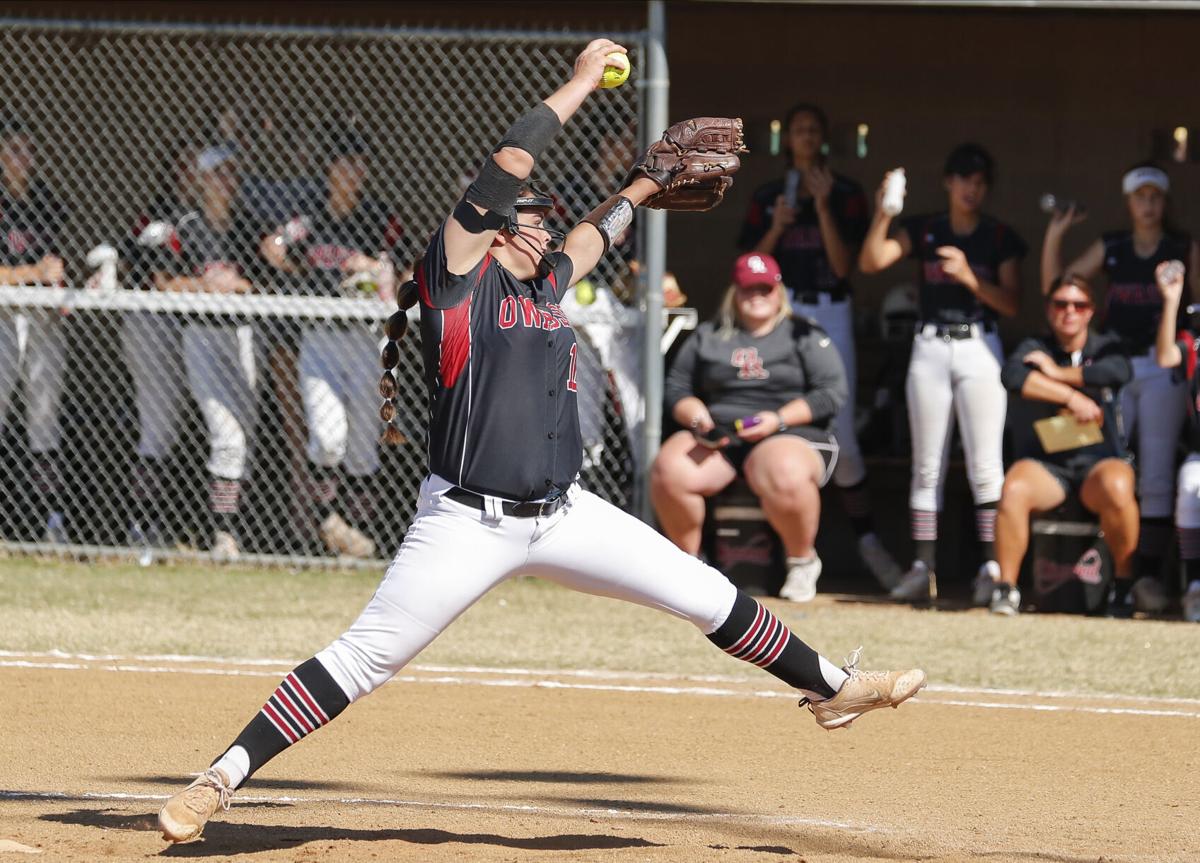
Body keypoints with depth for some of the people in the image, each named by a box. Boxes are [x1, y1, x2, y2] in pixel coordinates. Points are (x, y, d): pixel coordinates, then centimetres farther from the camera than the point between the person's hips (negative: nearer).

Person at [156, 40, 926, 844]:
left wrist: (642, 186, 43)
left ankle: (830, 686, 25)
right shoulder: (458, 275, -6)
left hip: (562, 516, 7)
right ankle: (220, 779, -5)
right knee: (363, 659, -9)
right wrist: (580, 84, -6)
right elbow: (506, 166, -13)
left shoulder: (545, 284, 13)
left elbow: (589, 238, 36)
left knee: (706, 594, 8)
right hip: (469, 526, -7)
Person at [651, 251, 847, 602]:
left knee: (786, 476, -41)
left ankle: (802, 560, -12)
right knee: (668, 470, -28)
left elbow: (833, 392, -1)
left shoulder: (804, 336, 8)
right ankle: (686, 560, -5)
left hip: (791, 434, -3)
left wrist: (779, 419, -13)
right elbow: (677, 388, 18)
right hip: (716, 436, 3)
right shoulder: (708, 336, 18)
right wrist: (698, 418, -5)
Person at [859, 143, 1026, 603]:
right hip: (930, 347, 2)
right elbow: (871, 261, -6)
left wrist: (970, 278, -17)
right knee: (927, 465, 4)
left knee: (984, 465, -9)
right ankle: (922, 568, 6)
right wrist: (883, 216, -20)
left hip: (979, 347, -2)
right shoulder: (923, 230, 6)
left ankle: (992, 566, -9)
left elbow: (1011, 303, -3)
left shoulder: (1001, 238, 3)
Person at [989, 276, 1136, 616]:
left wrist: (1057, 373, -8)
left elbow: (1119, 371, -15)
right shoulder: (1035, 348, 10)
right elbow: (1013, 376, -14)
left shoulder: (1105, 347, 11)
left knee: (1117, 487, -36)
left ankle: (1125, 584, -19)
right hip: (1045, 465, 0)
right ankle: (1005, 587, -22)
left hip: (1099, 461, 0)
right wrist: (1070, 397, -18)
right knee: (1014, 489, -33)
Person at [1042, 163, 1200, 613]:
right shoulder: (1110, 248, 11)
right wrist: (1054, 237, 0)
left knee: (1156, 478, -6)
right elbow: (1056, 286, 9)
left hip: (1163, 368, -1)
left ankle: (1149, 575, -5)